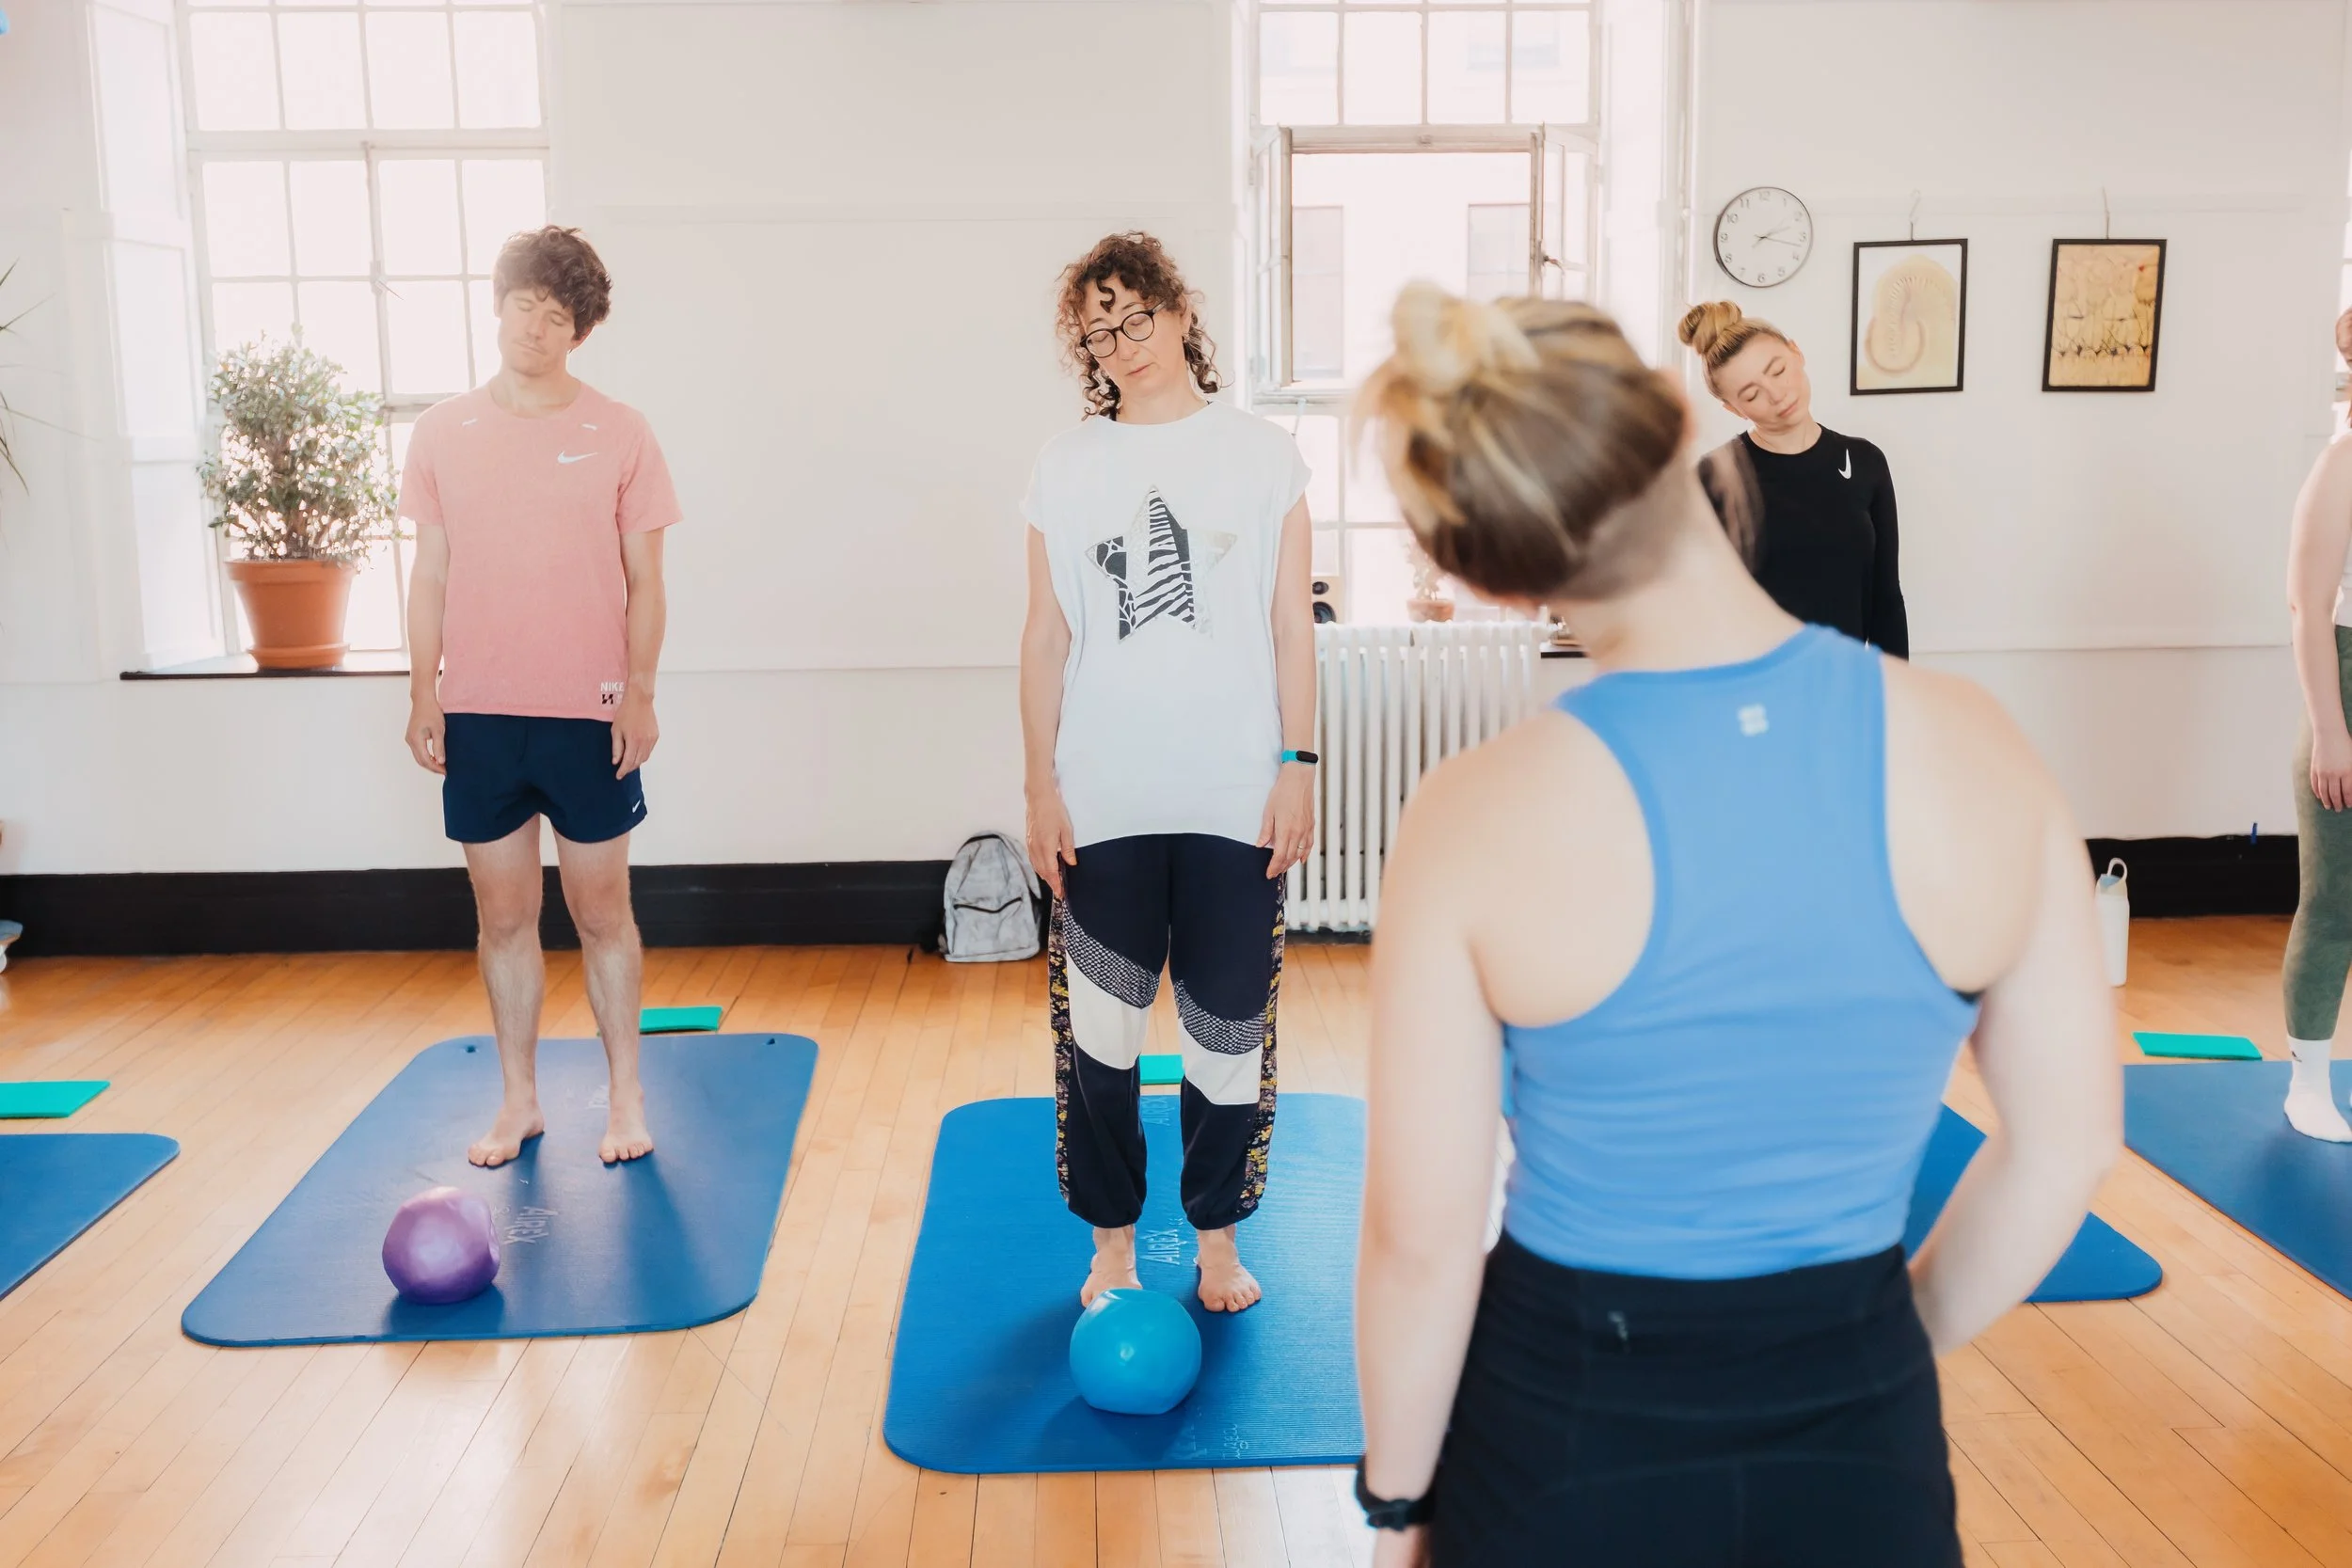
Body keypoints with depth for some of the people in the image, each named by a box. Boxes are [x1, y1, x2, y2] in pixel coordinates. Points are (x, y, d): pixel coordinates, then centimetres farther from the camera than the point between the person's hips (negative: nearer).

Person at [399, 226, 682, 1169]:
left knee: (601, 910, 7)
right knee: (502, 913, 10)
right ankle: (519, 1100, 24)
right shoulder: (443, 431, 5)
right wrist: (423, 691, 2)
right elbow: (431, 573, 8)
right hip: (478, 711, 2)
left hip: (587, 710, -2)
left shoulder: (617, 434, -1)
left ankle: (626, 1094, 21)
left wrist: (639, 692, -6)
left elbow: (644, 579, 0)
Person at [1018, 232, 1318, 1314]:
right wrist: (1042, 785, 1)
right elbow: (1047, 639, 6)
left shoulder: (1262, 455, 4)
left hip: (1236, 802, 0)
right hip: (1104, 806, 1)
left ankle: (1217, 1236, 23)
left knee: (1228, 1030, 6)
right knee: (1099, 1030, 4)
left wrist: (1297, 767, -2)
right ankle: (1113, 1240, 21)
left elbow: (1291, 625, 4)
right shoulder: (1065, 467, 6)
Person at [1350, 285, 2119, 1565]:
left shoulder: (1477, 823, -19)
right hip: (1864, 1437, 2)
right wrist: (1903, 1338, 13)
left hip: (1561, 1434, -1)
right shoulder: (1972, 751, -12)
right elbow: (2068, 1142, -2)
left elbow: (1419, 1240, -13)